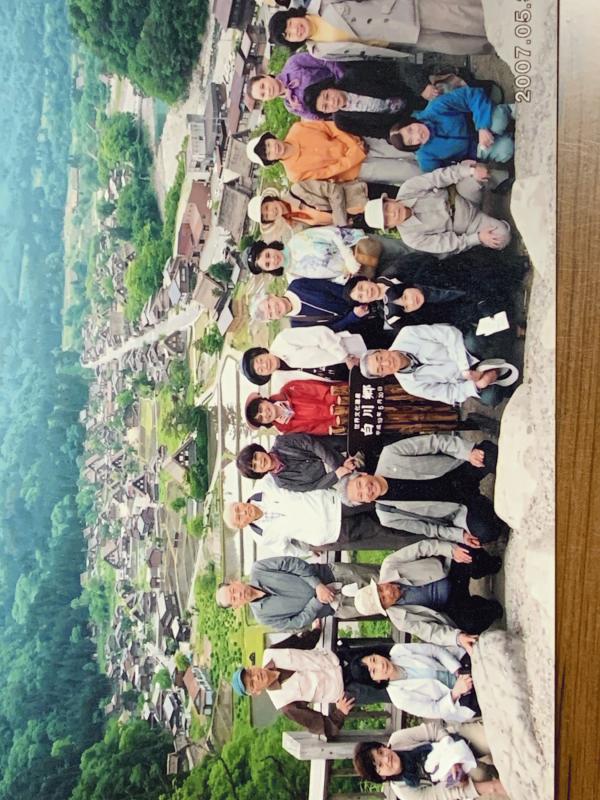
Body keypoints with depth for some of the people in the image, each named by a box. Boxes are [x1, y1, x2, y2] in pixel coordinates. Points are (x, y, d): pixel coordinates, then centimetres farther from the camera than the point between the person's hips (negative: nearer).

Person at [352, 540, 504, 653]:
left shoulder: (388, 567, -20)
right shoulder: (400, 618, -19)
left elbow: (421, 548, -19)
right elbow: (431, 631, -20)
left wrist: (451, 550, -31)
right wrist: (458, 637, -39)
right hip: (451, 604, -2)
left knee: (472, 558, -27)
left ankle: (491, 565, 8)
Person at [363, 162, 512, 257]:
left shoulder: (406, 191, -18)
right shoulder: (411, 237, -20)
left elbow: (438, 177, -19)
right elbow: (450, 244, -15)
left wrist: (471, 170, -28)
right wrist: (478, 238, -24)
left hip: (464, 199, 3)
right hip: (469, 227, -3)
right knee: (502, 237, -28)